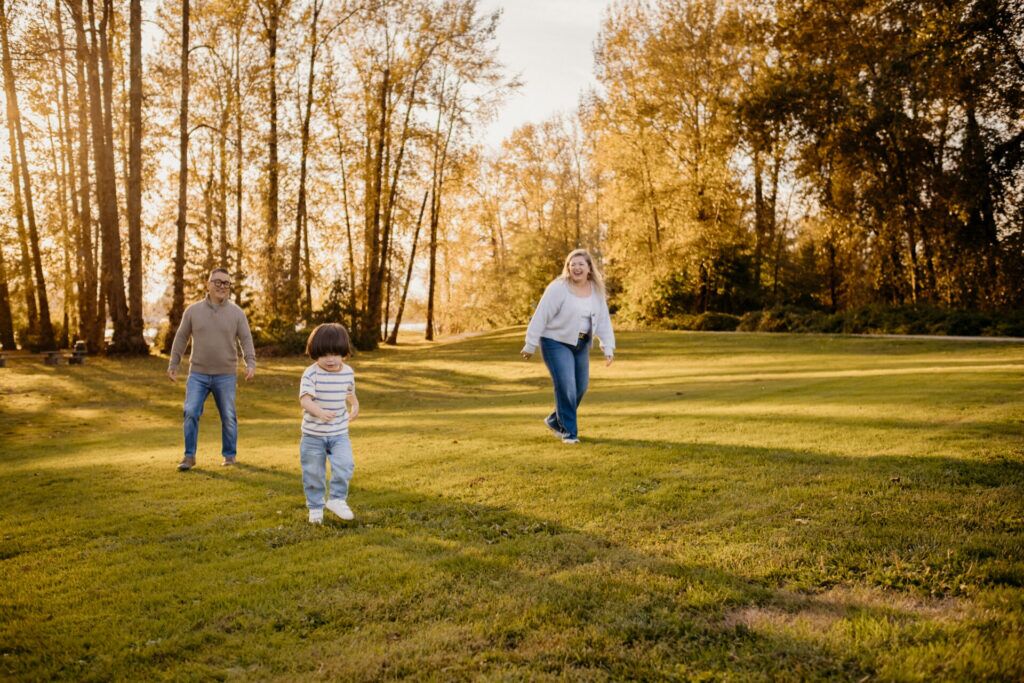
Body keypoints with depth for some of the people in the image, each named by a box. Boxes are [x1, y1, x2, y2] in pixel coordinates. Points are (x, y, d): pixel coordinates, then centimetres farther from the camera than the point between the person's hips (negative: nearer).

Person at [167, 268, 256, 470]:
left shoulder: (237, 313, 0)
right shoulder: (193, 311, 3)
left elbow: (246, 339, -3)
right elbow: (181, 338, 8)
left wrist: (250, 363, -18)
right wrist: (173, 365, 6)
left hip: (226, 376, 0)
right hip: (197, 374, 0)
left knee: (228, 417, 6)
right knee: (191, 413, -6)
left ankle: (229, 455, 21)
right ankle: (189, 456, 6)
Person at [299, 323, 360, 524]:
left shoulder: (348, 372, 0)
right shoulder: (311, 374, -15)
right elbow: (305, 399, -27)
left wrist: (355, 405, 3)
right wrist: (319, 412, -44)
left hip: (339, 433, 2)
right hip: (313, 434, -2)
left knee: (344, 465, -17)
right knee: (313, 473, 9)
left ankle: (337, 499, 3)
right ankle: (315, 507, 28)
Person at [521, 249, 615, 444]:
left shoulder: (596, 290, 0)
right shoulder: (558, 288, -18)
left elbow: (603, 320, 4)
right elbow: (541, 317, -16)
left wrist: (608, 348, -2)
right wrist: (530, 346, -16)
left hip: (581, 344, 7)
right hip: (556, 342, -7)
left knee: (581, 387, 11)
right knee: (566, 387, -12)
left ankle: (555, 420, 30)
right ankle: (568, 431, 3)